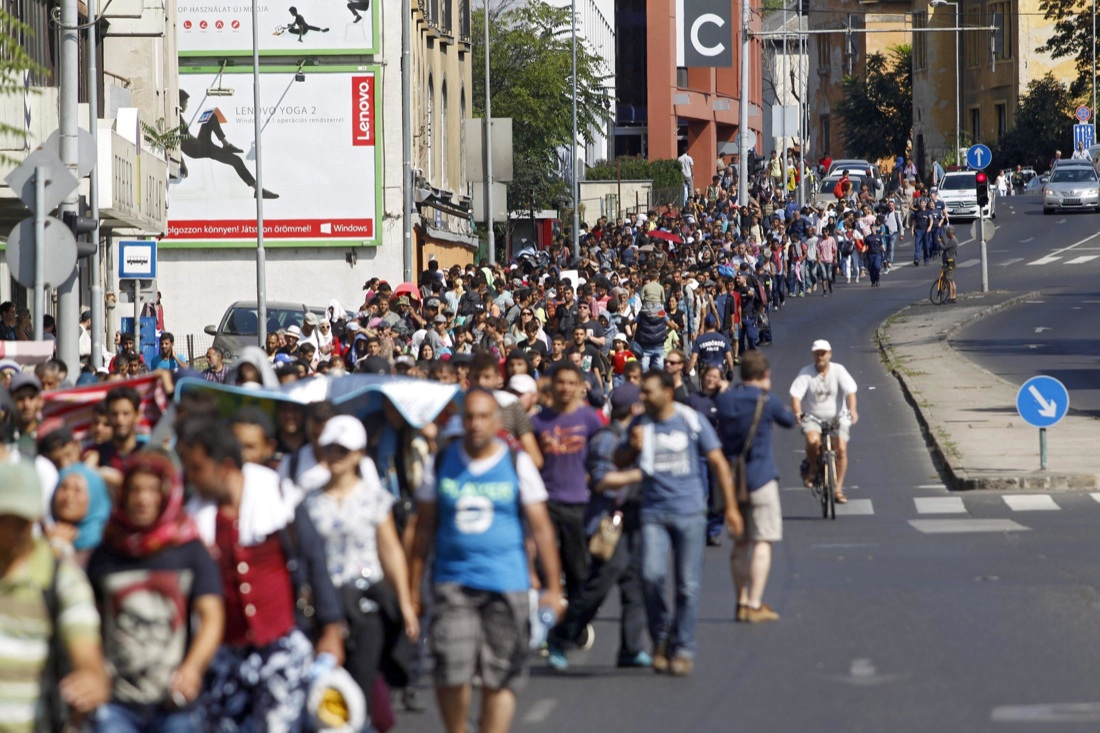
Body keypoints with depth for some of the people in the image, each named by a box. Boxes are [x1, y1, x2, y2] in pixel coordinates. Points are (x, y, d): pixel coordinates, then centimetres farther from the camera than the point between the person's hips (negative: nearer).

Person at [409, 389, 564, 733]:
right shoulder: (442, 463, 6)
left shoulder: (517, 464, 3)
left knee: (499, 678, -1)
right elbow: (424, 527, 11)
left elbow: (541, 527, 5)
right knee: (451, 671, -12)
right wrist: (413, 586, 8)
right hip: (453, 581, 0)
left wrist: (553, 587, 1)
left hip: (506, 584, 0)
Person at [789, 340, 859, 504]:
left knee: (841, 449, -15)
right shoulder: (806, 373, -3)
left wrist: (852, 410, -31)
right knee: (813, 440, -31)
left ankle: (838, 488, -2)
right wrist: (797, 412, -30)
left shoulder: (838, 371, -2)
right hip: (812, 418, -1)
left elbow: (850, 391, -13)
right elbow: (796, 394, -11)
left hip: (837, 417, 1)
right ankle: (813, 469, -1)